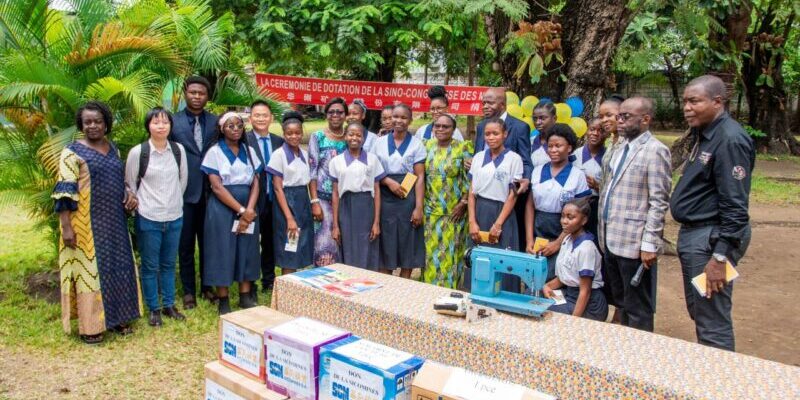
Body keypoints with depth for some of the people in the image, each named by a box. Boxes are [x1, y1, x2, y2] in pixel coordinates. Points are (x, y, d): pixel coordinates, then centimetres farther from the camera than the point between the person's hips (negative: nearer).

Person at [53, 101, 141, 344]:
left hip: (114, 223, 6)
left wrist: (128, 194, 1)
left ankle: (116, 317, 25)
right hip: (87, 225, -6)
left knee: (116, 267, 11)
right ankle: (90, 325, 12)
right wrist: (66, 227, -18)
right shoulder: (73, 152, -8)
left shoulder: (113, 149, 11)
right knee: (89, 269, 1)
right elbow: (64, 193, -13)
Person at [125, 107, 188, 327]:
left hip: (175, 217, 3)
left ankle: (169, 305, 28)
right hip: (148, 218, -3)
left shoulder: (179, 150, 0)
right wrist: (138, 204, 4)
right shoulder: (138, 152, -8)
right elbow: (130, 183, 1)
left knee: (168, 264, 15)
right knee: (150, 265, 7)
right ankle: (153, 309, 20)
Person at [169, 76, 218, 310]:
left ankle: (207, 287, 27)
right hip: (184, 192, -1)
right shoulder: (173, 122, -1)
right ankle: (189, 291, 22)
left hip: (210, 191, 2)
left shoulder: (216, 122, 4)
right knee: (185, 244, 9)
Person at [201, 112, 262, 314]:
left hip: (248, 209, 4)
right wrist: (241, 210, -17)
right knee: (223, 251, 1)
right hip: (223, 208, -4)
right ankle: (223, 301, 11)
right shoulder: (215, 152, -4)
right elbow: (217, 187, -12)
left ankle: (246, 296, 18)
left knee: (247, 250, 7)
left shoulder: (249, 151, 8)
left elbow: (255, 183, 3)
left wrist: (249, 210, -12)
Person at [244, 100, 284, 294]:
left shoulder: (279, 142, 6)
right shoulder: (244, 141, -9)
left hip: (274, 201, 4)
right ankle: (250, 287, 21)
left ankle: (269, 281, 31)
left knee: (270, 243, 16)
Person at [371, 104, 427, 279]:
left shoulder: (416, 144, 0)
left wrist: (419, 207, -12)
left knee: (407, 244, 4)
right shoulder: (380, 142, 7)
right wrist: (388, 181, -12)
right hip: (385, 199, 2)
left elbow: (420, 177, -4)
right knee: (386, 245, 5)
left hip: (408, 199, -1)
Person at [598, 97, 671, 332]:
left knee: (637, 308, 5)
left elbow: (659, 202, -15)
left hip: (634, 242, -8)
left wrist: (649, 244, -18)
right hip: (611, 238, 8)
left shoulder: (655, 151, -12)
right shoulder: (621, 147, 13)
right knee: (620, 301, 19)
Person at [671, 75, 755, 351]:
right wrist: (688, 237, 17)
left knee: (713, 324, -1)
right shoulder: (704, 134, 12)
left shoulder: (730, 139, -17)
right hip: (694, 235, 10)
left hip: (712, 240, -10)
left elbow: (735, 206, -20)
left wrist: (720, 257, -21)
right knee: (698, 313, 21)